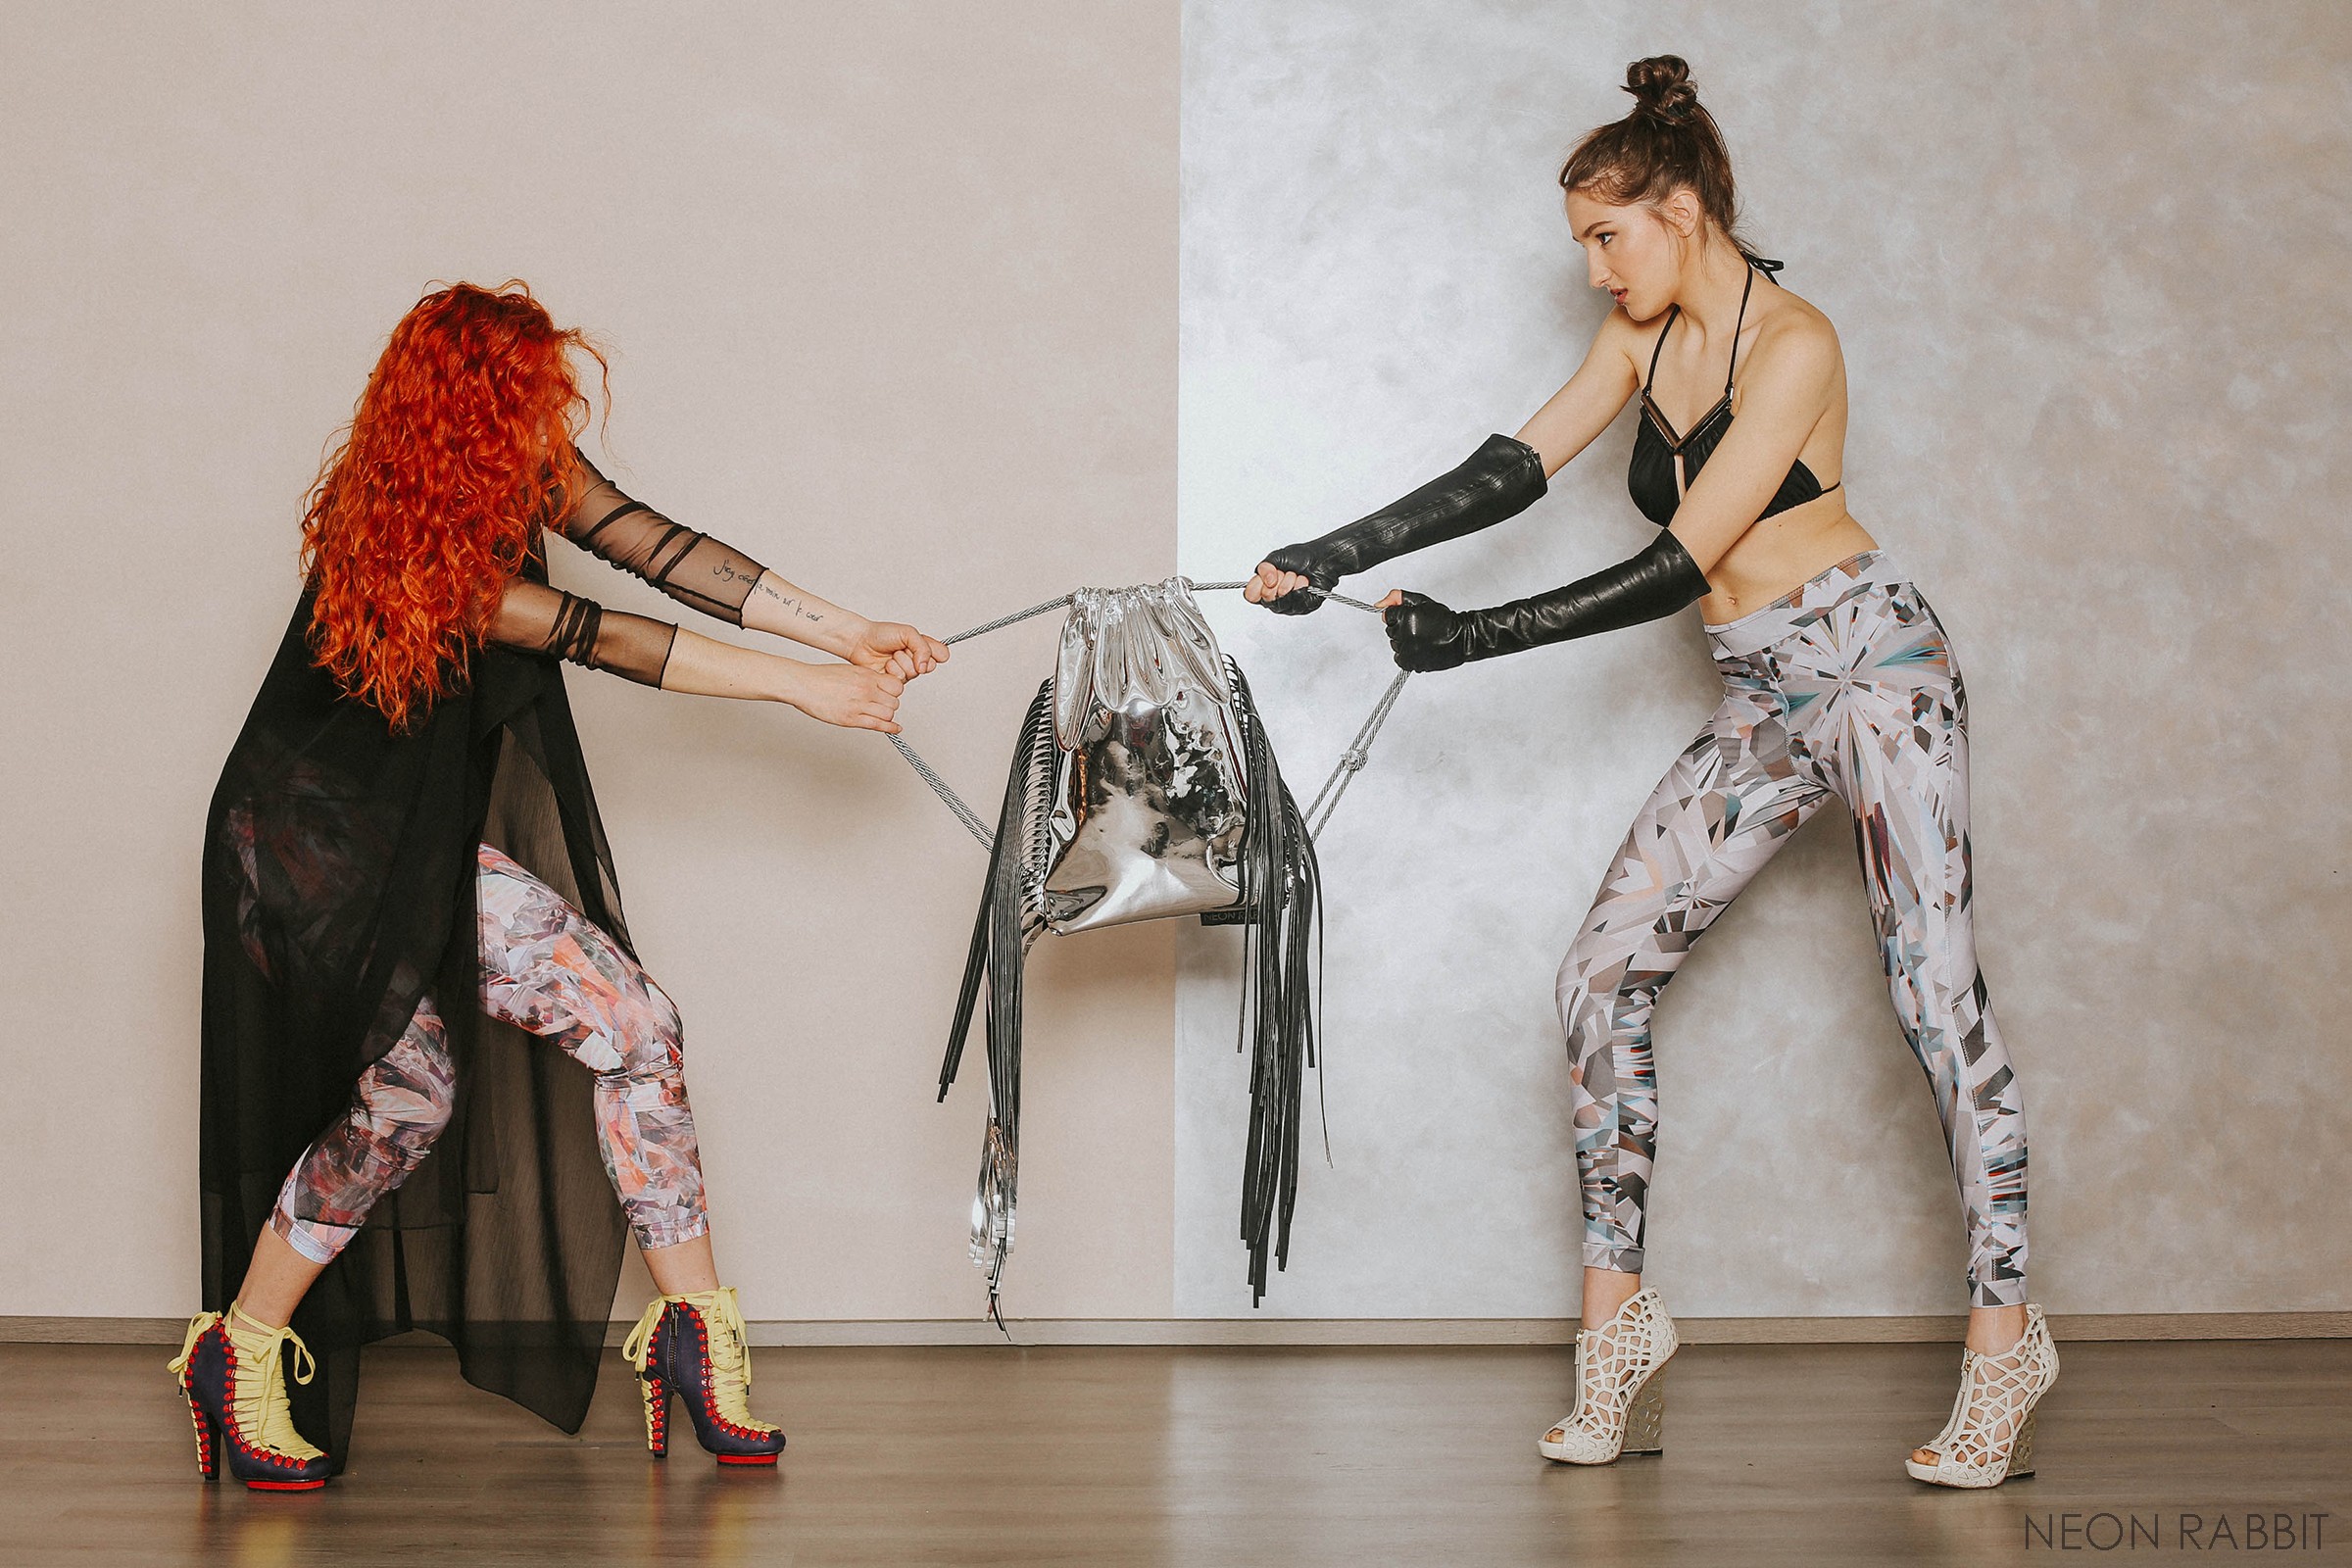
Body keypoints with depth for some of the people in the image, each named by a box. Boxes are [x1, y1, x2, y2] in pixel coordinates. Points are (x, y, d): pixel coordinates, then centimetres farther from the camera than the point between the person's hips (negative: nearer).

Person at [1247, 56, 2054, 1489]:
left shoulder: (1792, 342, -16)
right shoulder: (1644, 338, 8)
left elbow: (1680, 567, -20)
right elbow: (1514, 469, 5)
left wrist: (1472, 640, -20)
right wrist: (1338, 557, -4)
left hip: (1871, 665, -7)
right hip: (1761, 710, 8)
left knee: (1937, 992, -9)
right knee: (1606, 972, -1)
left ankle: (2006, 1339, -2)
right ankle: (1620, 1313, 4)